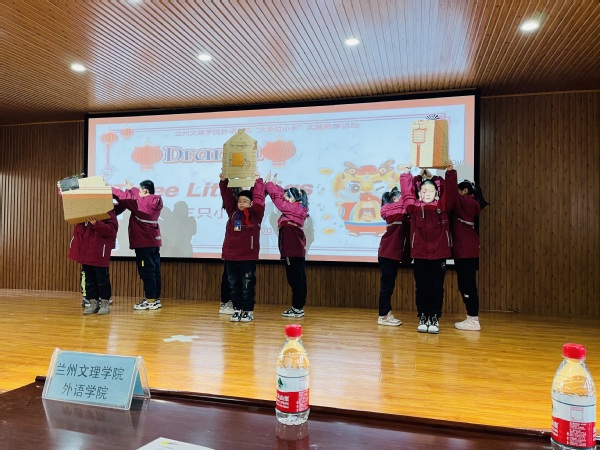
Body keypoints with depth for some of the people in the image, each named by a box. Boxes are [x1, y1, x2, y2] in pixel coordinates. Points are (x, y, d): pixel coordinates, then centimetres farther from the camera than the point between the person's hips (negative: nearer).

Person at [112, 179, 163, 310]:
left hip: (144, 242, -8)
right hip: (154, 241, 8)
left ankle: (150, 301, -2)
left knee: (146, 271, -5)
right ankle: (156, 299, 15)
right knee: (154, 270, 9)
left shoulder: (141, 202, -15)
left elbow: (125, 198, -12)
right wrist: (132, 189, 33)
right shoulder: (155, 201, 7)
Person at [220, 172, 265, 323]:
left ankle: (248, 311, 15)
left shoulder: (255, 214, -2)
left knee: (247, 286, 4)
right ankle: (237, 309, 22)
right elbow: (227, 196, 6)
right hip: (230, 256, 4)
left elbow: (259, 200, -15)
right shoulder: (232, 212, 9)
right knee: (234, 285, 11)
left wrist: (258, 182, -15)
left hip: (248, 257, -4)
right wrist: (224, 182, -4)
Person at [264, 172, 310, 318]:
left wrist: (269, 184, -1)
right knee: (297, 279, 11)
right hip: (296, 250, 10)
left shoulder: (295, 209, -10)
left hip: (293, 251, -10)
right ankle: (298, 307, 17)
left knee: (296, 280, -5)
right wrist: (274, 185, 14)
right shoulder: (296, 208, 15)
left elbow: (278, 200, -10)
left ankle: (297, 308, 0)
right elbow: (282, 197, 20)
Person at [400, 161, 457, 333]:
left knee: (437, 289, 6)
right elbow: (407, 193, 5)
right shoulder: (414, 207, 6)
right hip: (419, 255, 0)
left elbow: (451, 192, -2)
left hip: (439, 255, 0)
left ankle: (435, 319, 15)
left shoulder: (443, 206, 5)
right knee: (421, 289, 7)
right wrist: (407, 173, 2)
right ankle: (423, 319, 17)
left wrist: (450, 172, -9)